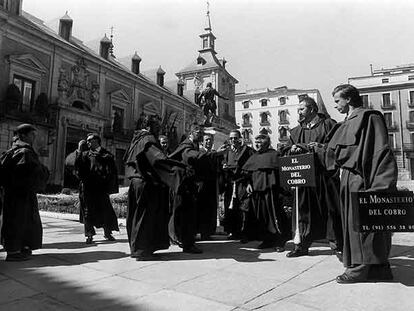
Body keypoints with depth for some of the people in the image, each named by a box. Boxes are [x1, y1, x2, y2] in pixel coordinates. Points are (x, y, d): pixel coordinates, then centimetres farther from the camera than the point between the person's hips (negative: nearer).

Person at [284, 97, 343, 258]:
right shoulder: (296, 131, 18)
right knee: (304, 210, 6)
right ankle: (302, 245, 14)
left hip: (325, 175, -4)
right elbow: (287, 152, 15)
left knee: (330, 210, 1)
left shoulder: (328, 124, 4)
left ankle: (337, 244, 14)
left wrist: (322, 147, -19)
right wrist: (292, 150, -7)